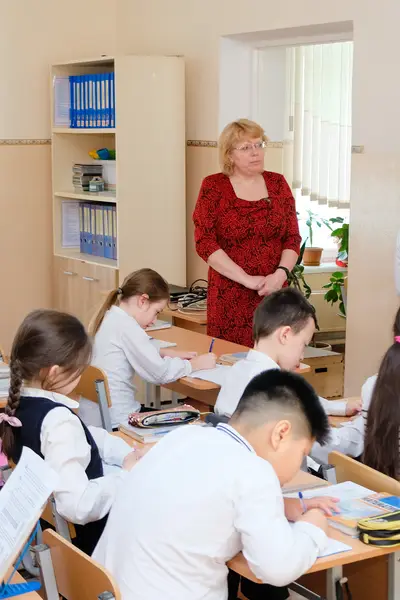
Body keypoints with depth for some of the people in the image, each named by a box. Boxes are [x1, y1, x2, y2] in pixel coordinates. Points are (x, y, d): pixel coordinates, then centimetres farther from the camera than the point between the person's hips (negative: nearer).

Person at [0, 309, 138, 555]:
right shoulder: (58, 421, -32)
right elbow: (79, 505, -39)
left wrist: (127, 452, 0)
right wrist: (126, 475, -24)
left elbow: (85, 435, 13)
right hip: (85, 537, -9)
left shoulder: (21, 404, -3)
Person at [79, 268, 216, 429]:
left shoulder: (109, 317, 7)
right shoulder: (126, 326, -20)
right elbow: (161, 372, -18)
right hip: (115, 422, -9)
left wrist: (167, 353, 13)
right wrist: (196, 363, -3)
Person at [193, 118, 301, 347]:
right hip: (229, 296, -2)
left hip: (273, 293, 3)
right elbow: (205, 242, -8)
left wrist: (281, 273, -11)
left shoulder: (277, 183, 8)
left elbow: (293, 237, 7)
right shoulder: (213, 186, -2)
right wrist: (246, 279, -15)